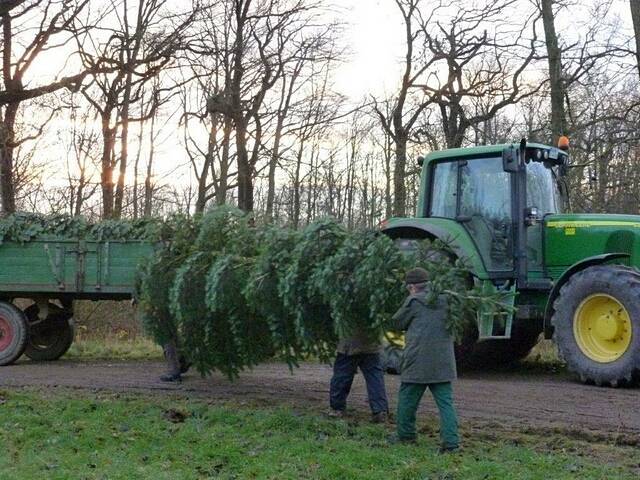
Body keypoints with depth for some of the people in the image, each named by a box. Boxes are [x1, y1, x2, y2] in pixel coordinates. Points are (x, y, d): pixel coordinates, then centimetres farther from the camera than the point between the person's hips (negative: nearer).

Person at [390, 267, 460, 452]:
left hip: (418, 362, -4)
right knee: (445, 402, 2)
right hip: (443, 362, 4)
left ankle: (405, 435, 23)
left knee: (407, 400, 12)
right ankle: (450, 441, -7)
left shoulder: (414, 301, -6)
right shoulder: (445, 300, 9)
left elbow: (397, 323, 4)